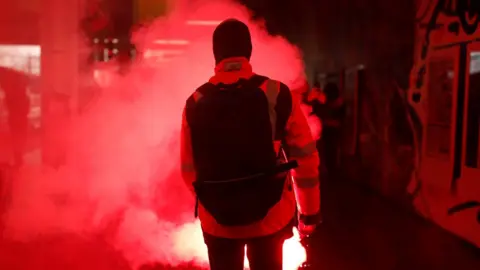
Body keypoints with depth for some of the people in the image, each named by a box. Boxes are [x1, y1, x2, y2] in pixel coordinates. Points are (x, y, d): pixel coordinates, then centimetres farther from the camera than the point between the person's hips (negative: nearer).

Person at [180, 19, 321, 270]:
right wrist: (309, 211, 5)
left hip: (218, 221, 1)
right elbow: (306, 158, -8)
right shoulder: (277, 95, -11)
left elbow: (189, 170, -1)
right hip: (270, 216, 0)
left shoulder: (195, 103, -7)